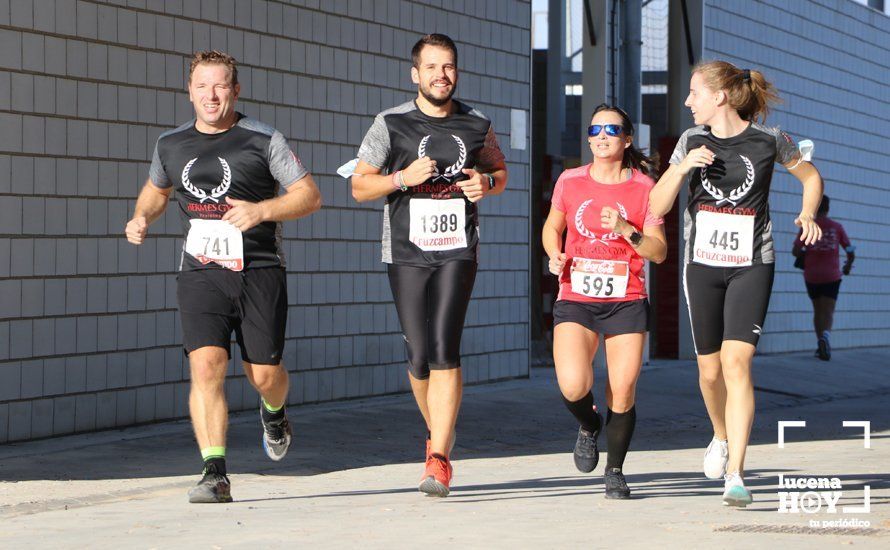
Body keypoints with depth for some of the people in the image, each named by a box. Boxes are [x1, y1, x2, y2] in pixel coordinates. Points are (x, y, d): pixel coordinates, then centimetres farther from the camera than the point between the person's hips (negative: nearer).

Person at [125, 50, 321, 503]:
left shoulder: (263, 140, -1)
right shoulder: (171, 145, 11)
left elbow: (309, 196, -3)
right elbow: (157, 189, 31)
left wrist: (261, 210, -19)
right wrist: (141, 219, 9)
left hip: (259, 272, -2)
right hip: (201, 274, 2)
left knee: (264, 375, 1)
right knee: (206, 366, -17)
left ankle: (274, 412, 40)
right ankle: (215, 474, -18)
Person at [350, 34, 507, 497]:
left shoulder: (476, 125, 7)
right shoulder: (391, 124, 1)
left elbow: (500, 171, 22)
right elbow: (359, 186, 2)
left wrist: (486, 183, -1)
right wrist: (403, 178, -15)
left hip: (458, 251, 0)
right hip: (406, 252, 0)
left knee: (444, 350, -14)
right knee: (419, 356, 2)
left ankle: (438, 459, -16)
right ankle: (439, 429, 31)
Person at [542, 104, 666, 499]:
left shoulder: (643, 188, 0)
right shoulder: (570, 182, 5)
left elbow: (659, 252, 0)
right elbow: (552, 227, 21)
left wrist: (626, 230, -17)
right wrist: (555, 256, 0)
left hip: (626, 302, 0)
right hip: (575, 300, 0)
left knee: (622, 393, -5)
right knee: (573, 387, -19)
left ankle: (615, 471, 16)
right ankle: (588, 424, 17)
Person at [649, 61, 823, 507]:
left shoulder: (768, 140, -4)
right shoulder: (692, 140, 3)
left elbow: (810, 177, 14)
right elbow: (657, 207, 0)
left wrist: (808, 215, -4)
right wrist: (682, 168, -16)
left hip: (752, 265, -3)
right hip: (702, 265, 3)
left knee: (736, 362, -17)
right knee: (710, 371, 9)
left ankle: (735, 476, -20)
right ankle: (723, 435, 42)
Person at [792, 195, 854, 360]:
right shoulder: (837, 227, 3)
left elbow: (795, 251, -6)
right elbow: (851, 252, 4)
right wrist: (848, 266, 24)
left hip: (812, 276, 1)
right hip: (831, 276, -1)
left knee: (818, 310, 17)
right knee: (828, 312, -4)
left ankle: (820, 346, 17)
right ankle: (825, 336, -33)